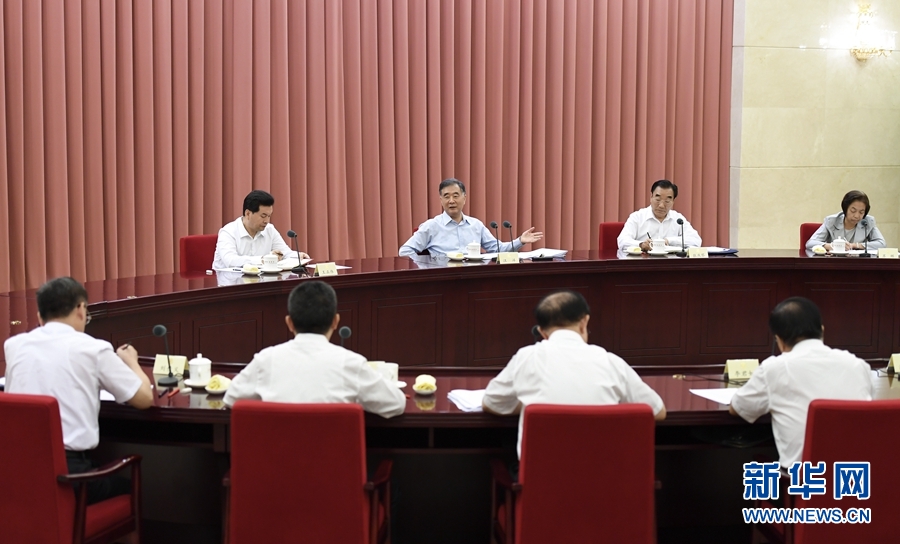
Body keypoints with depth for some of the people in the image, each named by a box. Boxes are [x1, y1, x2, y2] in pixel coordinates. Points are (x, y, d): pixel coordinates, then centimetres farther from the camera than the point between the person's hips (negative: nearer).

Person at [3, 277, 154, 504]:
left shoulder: (14, 345, 8)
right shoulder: (93, 348, -2)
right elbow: (145, 398, 5)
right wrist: (131, 361, 24)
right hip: (69, 473, -4)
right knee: (124, 485, 27)